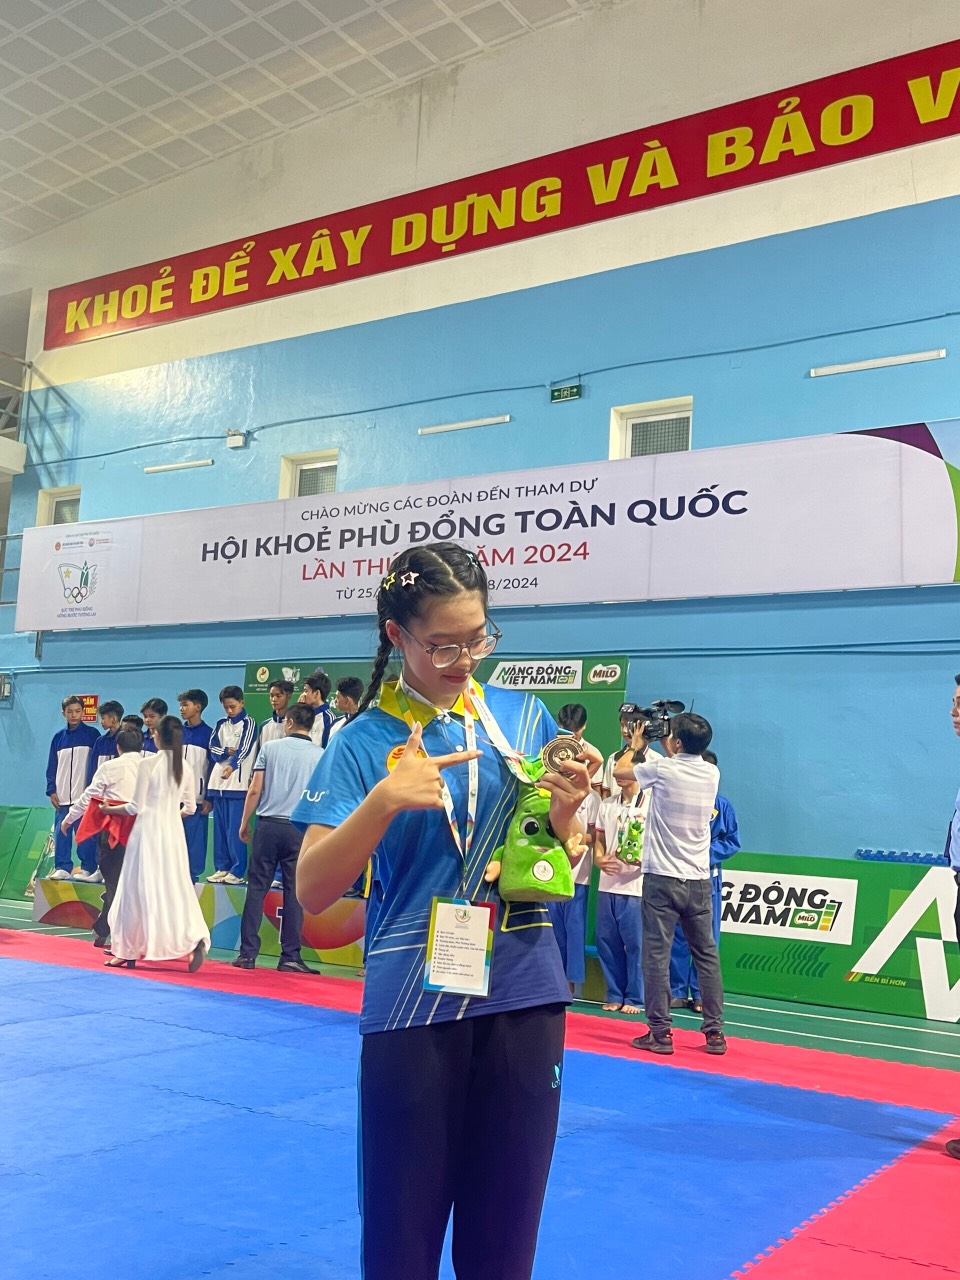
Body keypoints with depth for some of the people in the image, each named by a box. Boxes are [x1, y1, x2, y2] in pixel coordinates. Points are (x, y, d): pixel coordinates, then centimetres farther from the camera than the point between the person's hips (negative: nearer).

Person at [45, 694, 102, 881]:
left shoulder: (92, 734, 1)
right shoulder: (58, 737, 12)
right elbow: (52, 767, 13)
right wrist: (51, 790, 4)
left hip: (85, 795, -4)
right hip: (62, 796, 4)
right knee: (61, 833, 4)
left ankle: (88, 868, 1)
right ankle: (62, 868, 12)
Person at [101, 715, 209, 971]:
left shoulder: (149, 763, -10)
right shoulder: (185, 767, 5)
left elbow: (136, 807, -7)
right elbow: (189, 807, 13)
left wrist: (109, 809, 9)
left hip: (149, 830, -5)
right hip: (174, 831, 5)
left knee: (138, 889, 6)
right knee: (175, 889, 7)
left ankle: (128, 952, 16)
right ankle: (194, 940, -10)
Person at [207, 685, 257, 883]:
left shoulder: (249, 723, 0)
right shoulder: (221, 724, 16)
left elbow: (245, 748, -14)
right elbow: (213, 748, 8)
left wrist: (232, 765, -30)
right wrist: (226, 752, -13)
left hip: (238, 781, -6)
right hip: (218, 781, 6)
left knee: (235, 828, -7)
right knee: (219, 828, 7)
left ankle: (237, 871, -3)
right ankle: (222, 868, 14)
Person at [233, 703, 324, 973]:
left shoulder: (270, 747, 3)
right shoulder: (320, 755, 3)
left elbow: (254, 790, 0)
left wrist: (244, 822, 10)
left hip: (268, 825, 0)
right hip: (300, 828, 0)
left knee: (256, 888, 4)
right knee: (294, 892, 3)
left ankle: (247, 953, 5)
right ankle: (290, 956, 4)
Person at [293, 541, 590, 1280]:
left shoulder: (526, 716, 3)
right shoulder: (366, 740, -5)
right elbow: (313, 892, -10)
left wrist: (564, 816, -13)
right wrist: (384, 802, -24)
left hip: (523, 994, 3)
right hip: (413, 1003, -2)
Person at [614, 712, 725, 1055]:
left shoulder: (662, 770, -11)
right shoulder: (712, 773, 3)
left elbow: (620, 771, 7)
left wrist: (637, 745, 22)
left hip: (663, 878, -5)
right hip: (699, 880, 5)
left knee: (657, 954, -1)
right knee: (707, 954, 10)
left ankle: (660, 1032, -1)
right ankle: (715, 1032, 14)